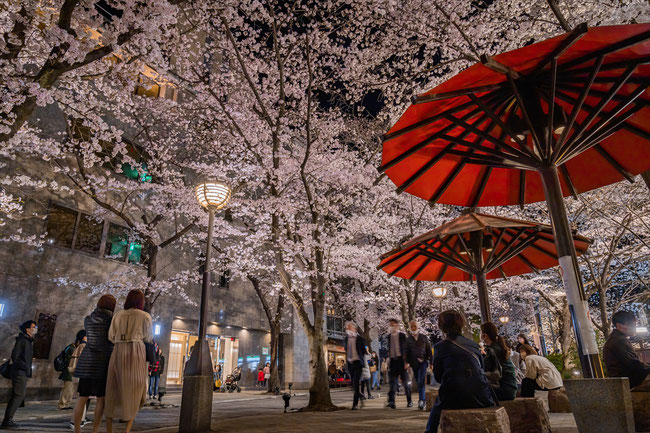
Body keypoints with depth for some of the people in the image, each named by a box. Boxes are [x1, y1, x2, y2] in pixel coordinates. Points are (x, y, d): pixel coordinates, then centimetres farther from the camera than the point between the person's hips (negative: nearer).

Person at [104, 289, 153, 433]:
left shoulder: (118, 315, 11)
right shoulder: (145, 316, 1)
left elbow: (111, 337, 8)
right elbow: (148, 338, 6)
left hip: (118, 352, 3)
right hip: (136, 352, -3)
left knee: (113, 392, 11)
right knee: (134, 392, 7)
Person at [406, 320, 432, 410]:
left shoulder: (424, 337, 8)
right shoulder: (408, 339, 8)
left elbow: (429, 350, 9)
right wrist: (407, 362, -3)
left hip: (423, 361, -2)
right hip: (414, 363, 2)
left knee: (421, 382, -13)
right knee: (418, 382, 8)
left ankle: (421, 401, -15)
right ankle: (424, 400, 23)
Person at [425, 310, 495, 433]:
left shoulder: (440, 346, -2)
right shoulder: (473, 344, 8)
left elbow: (437, 377, 4)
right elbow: (481, 368, 18)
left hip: (454, 398, -3)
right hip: (480, 398, 3)